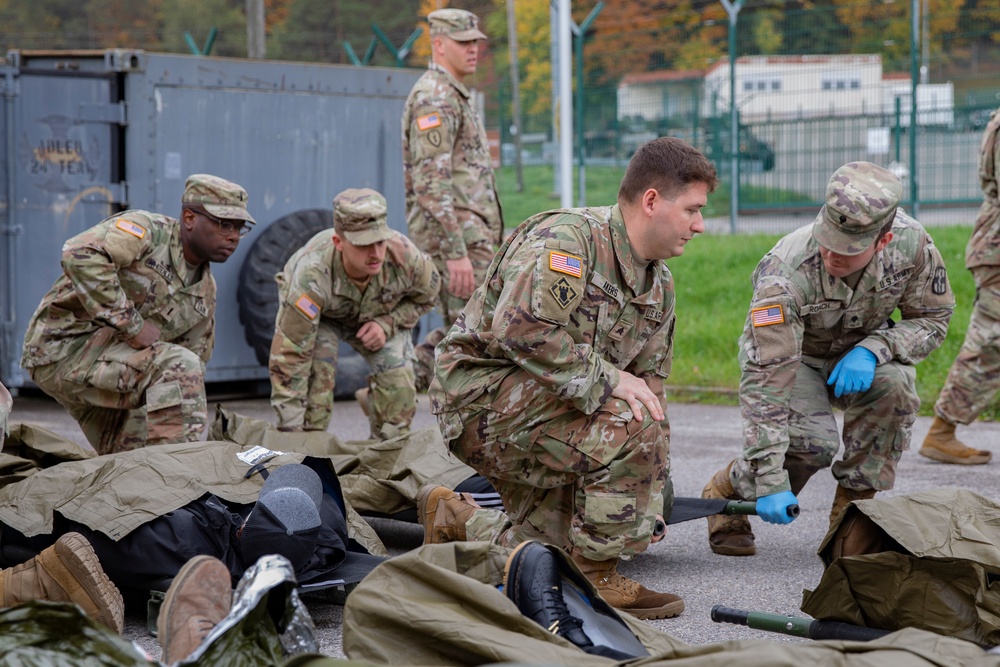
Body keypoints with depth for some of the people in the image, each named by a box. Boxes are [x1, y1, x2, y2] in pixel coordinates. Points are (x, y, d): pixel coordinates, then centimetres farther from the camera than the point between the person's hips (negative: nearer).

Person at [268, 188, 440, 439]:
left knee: (399, 379, -15)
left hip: (378, 316, 3)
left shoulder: (405, 256, -36)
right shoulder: (311, 275, -44)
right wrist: (291, 436, -40)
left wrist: (387, 324, -27)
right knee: (316, 374, -27)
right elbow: (289, 356, -40)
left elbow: (425, 296, -8)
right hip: (320, 316, -2)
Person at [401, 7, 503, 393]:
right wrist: (456, 252, -25)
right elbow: (431, 182, -21)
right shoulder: (435, 97, -13)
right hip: (456, 235, -10)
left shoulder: (453, 95, 20)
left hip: (470, 233, 10)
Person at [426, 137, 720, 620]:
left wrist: (651, 499, 6)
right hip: (480, 390, -10)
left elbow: (649, 389, 13)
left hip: (536, 408, 10)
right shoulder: (566, 237, -19)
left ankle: (457, 521, 28)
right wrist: (607, 379, -29)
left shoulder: (660, 285, 10)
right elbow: (522, 329, -33)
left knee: (560, 543, 7)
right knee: (627, 424, -27)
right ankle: (597, 580, -16)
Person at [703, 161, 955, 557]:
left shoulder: (912, 245, -26)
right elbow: (766, 379, -37)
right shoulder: (785, 272, -37)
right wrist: (770, 481, -40)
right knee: (812, 441, -30)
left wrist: (872, 349, -30)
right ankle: (725, 490, 1)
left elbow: (933, 317, -9)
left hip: (856, 356, 4)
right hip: (789, 354, -3)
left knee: (893, 384, -30)